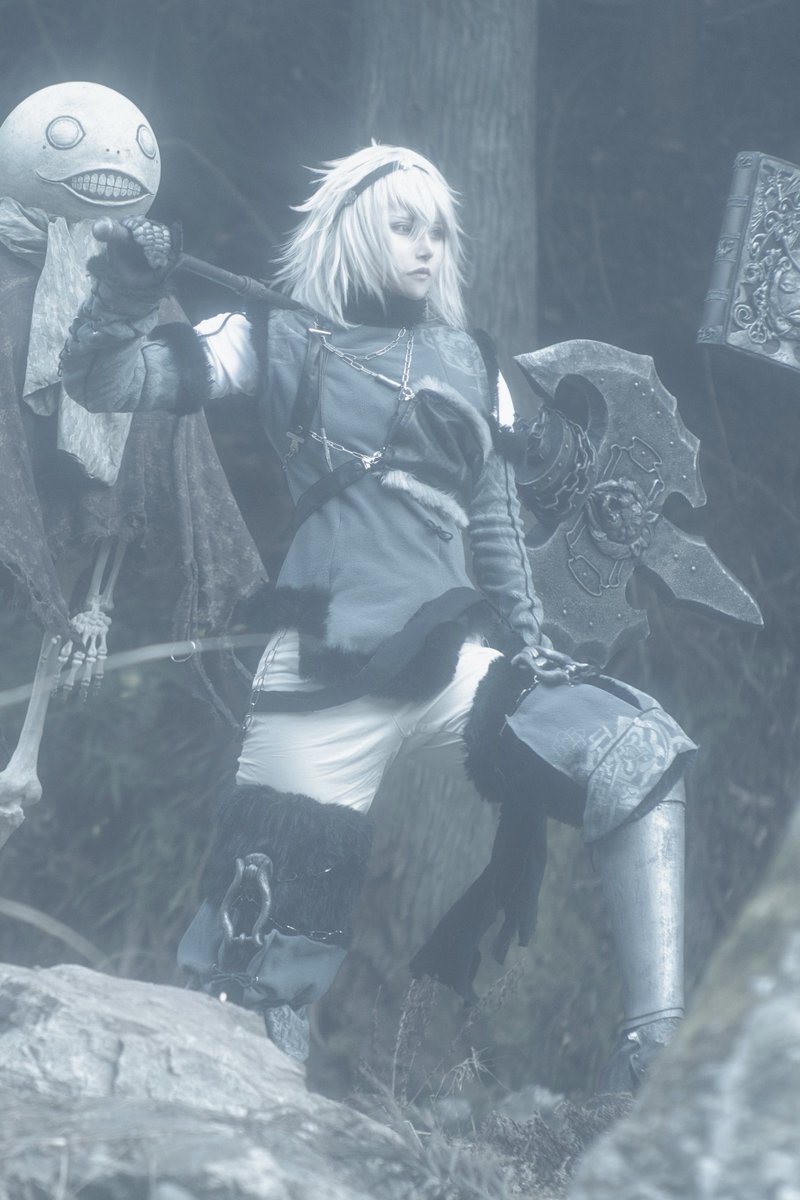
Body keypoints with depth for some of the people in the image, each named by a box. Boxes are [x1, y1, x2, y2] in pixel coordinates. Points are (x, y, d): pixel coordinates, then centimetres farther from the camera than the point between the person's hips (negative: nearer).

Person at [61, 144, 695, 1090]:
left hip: (451, 663, 3)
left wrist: (528, 648, 16)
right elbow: (108, 381, 4)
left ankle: (657, 1050, -23)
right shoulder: (283, 341, 11)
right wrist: (120, 299, -16)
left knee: (638, 757, -19)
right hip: (325, 682, -3)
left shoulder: (465, 363, 22)